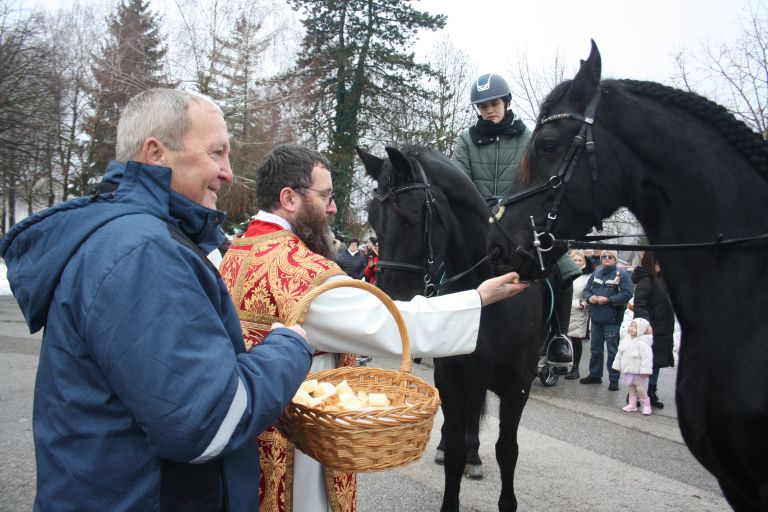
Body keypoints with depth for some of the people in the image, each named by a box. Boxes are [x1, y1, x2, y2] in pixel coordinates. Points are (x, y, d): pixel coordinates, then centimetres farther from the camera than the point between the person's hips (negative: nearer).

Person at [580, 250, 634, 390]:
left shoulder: (621, 274, -7)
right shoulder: (596, 273, 10)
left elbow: (627, 294, -15)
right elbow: (586, 290, 16)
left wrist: (608, 300, -20)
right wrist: (590, 297, -6)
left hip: (612, 319, -6)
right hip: (595, 317, 6)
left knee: (612, 350, 1)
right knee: (595, 348, 15)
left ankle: (614, 380, 9)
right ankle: (595, 375, 28)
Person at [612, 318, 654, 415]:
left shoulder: (643, 343, -20)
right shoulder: (626, 339, 3)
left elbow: (646, 357, -23)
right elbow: (620, 353, 11)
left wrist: (645, 370, -25)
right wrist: (617, 366, 13)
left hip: (639, 372, -7)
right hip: (628, 371, 7)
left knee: (641, 389, 0)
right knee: (631, 389, 16)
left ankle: (646, 405, 16)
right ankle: (632, 404, 26)